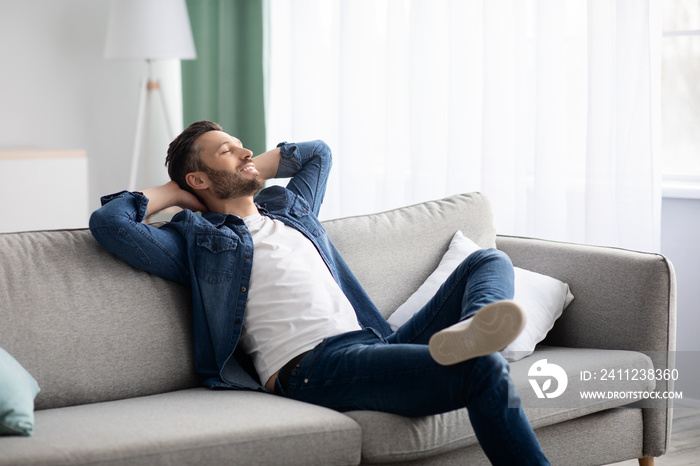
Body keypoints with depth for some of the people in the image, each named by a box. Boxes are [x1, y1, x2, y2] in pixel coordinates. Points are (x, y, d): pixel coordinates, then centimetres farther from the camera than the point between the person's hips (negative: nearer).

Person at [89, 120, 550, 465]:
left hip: (374, 344, 9)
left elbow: (318, 151, 50)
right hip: (312, 365, -9)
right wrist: (171, 193, 14)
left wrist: (249, 168, 37)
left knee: (489, 262, -4)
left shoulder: (291, 207, 31)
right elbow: (108, 221, -3)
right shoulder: (198, 239, 10)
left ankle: (476, 328, -38)